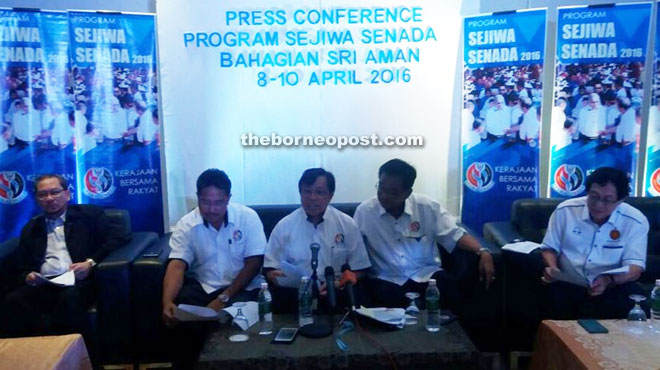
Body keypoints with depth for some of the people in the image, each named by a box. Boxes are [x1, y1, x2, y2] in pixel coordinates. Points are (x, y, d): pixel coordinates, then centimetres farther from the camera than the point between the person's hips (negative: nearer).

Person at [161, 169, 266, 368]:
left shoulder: (248, 218, -9)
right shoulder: (186, 225, -6)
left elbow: (253, 265, -10)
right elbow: (177, 266, -18)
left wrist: (223, 298, -20)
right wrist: (167, 302, -39)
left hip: (241, 286, -1)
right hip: (201, 285, 2)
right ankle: (185, 365, -3)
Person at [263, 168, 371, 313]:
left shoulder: (347, 225, 6)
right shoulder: (284, 226, 6)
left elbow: (359, 269, 7)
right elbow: (270, 268, 8)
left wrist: (339, 285, -12)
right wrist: (275, 276, -16)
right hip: (295, 294, -1)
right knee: (280, 300, -34)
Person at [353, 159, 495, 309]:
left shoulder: (427, 206, -2)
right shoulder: (364, 211, -2)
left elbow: (455, 235, 0)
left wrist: (482, 252, -16)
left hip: (425, 274, 2)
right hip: (386, 279, -1)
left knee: (452, 290, -28)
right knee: (388, 299, -36)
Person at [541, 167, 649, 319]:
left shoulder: (636, 221, -4)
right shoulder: (565, 210, -2)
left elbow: (635, 265, -9)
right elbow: (550, 247, 8)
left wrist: (609, 280, -30)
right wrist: (552, 267, -15)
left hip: (613, 287, 1)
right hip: (568, 285, 0)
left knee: (632, 297, -31)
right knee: (554, 294, -33)